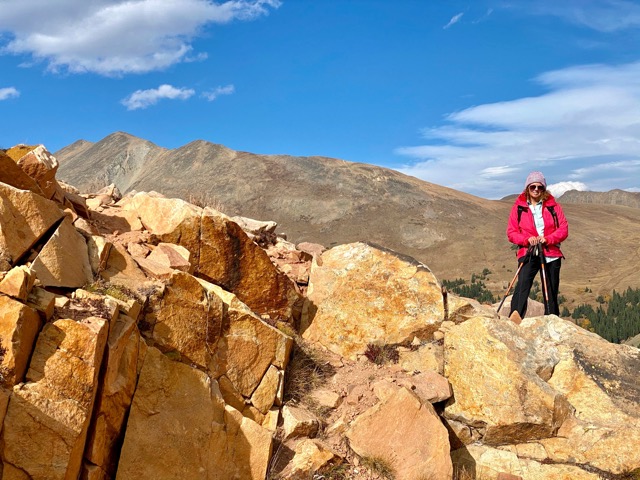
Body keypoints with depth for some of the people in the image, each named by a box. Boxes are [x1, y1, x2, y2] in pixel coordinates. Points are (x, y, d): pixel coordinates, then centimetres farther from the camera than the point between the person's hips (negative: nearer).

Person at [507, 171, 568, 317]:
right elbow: (511, 232, 2)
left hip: (551, 254, 2)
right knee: (522, 286, -21)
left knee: (551, 293, 8)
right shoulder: (519, 207, 4)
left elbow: (564, 229, 2)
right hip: (528, 253, -2)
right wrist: (527, 239, -16)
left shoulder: (553, 206, 7)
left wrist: (548, 239, -15)